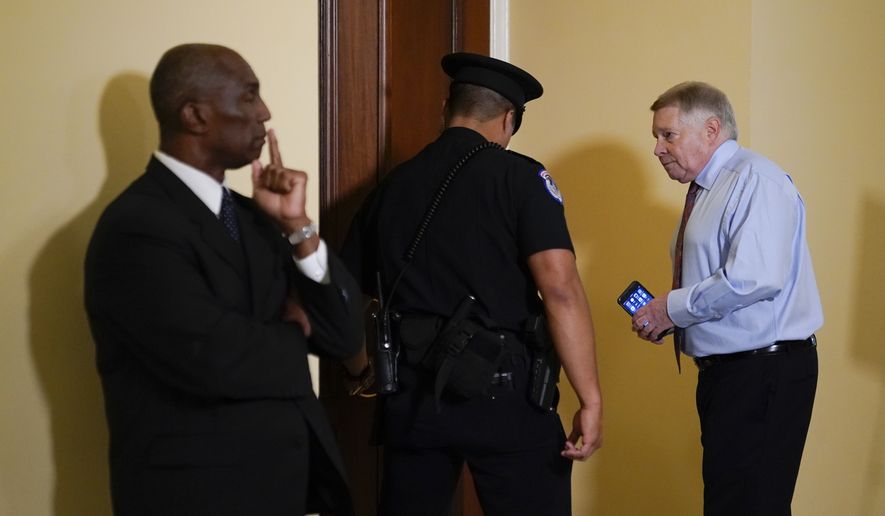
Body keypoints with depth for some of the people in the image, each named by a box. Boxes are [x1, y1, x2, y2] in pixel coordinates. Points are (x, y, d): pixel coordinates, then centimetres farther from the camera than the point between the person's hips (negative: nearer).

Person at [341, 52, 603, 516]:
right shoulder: (518, 176, -4)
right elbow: (559, 288, -15)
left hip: (408, 394, 5)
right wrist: (590, 400, -13)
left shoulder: (391, 186, 10)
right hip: (499, 391, -4)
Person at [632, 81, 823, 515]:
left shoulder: (755, 181, -12)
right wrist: (664, 317, 5)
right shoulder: (705, 192, 17)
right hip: (723, 372, 10)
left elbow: (754, 279, -25)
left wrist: (673, 308, -15)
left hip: (763, 375, -10)